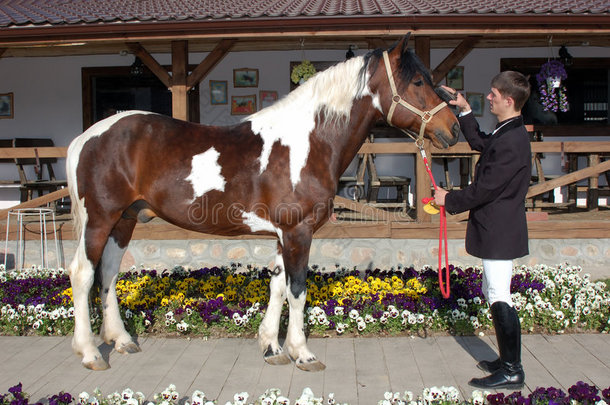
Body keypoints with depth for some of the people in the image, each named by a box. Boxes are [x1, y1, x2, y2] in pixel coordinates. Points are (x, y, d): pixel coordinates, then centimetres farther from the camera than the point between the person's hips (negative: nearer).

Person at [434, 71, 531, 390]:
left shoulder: (510, 142, -22)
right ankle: (507, 361, 29)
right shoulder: (506, 133, 11)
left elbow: (484, 189, -21)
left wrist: (449, 199, -7)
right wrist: (464, 110, 23)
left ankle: (512, 371, 6)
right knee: (494, 295, 18)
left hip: (500, 231, -11)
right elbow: (479, 142, 31)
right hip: (496, 229, 11)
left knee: (499, 298, -4)